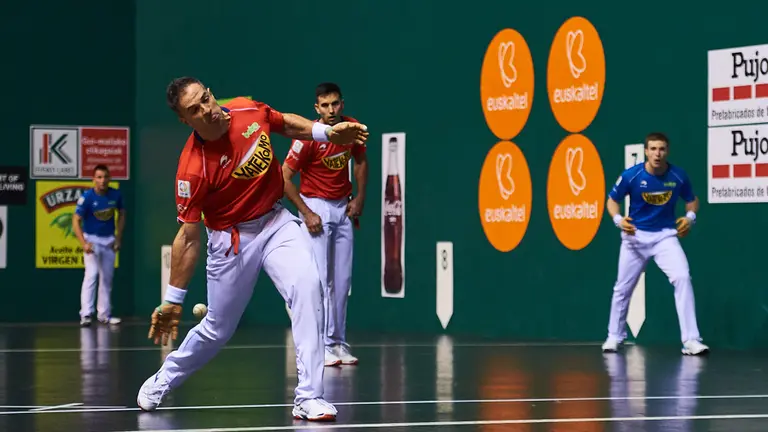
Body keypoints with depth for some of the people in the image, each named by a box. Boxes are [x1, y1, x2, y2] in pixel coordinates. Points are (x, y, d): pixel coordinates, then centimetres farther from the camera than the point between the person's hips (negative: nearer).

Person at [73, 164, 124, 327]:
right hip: (92, 239, -5)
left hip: (109, 240, 5)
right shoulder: (87, 197, -19)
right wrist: (84, 243, -30)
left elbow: (121, 214, 9)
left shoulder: (116, 195, -7)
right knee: (91, 274, -18)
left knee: (107, 278, 9)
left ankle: (104, 314, 19)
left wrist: (118, 238, 3)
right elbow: (76, 221, -20)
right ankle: (86, 314, -20)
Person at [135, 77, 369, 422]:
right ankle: (162, 382, 39)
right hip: (231, 240, -3)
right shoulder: (193, 168, -24)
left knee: (307, 286, -23)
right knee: (217, 329, 8)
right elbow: (189, 238, -17)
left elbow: (288, 124, 13)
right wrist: (173, 300, -13)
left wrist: (327, 132, -2)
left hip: (276, 221, 3)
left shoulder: (249, 110, -11)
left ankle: (308, 398, -21)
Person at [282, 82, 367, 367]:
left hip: (343, 208, 5)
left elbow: (361, 161, 16)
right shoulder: (309, 137, -18)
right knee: (320, 278, -9)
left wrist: (359, 198, 7)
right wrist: (306, 213, -15)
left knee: (343, 279, 6)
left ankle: (339, 343, 12)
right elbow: (284, 177, -14)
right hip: (316, 207, -5)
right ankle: (325, 346, -6)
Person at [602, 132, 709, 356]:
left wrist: (690, 216, -15)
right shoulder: (631, 176, -15)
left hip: (665, 236, 0)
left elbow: (692, 199, 7)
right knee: (623, 287, 10)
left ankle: (691, 340, -21)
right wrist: (618, 219, -21)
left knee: (682, 278, -22)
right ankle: (614, 337, 33)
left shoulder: (679, 175, -12)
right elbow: (612, 200, -1)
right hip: (635, 236, 0)